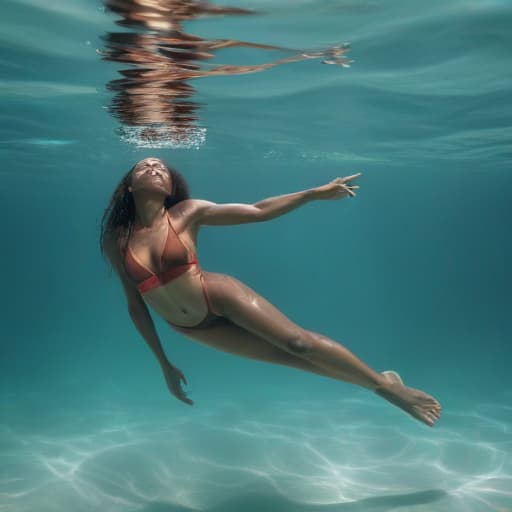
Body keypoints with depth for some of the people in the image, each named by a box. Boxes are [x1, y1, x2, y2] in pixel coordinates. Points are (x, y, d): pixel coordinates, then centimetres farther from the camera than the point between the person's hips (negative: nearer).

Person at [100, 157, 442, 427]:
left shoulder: (187, 212, -9)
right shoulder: (117, 242, -5)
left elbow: (258, 212, -6)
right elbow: (136, 305, 4)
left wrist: (316, 193, -12)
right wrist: (164, 363, 8)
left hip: (220, 297, -1)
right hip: (190, 329, 2)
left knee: (300, 342, -11)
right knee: (289, 356, 3)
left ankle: (387, 384, 9)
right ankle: (379, 387, 16)